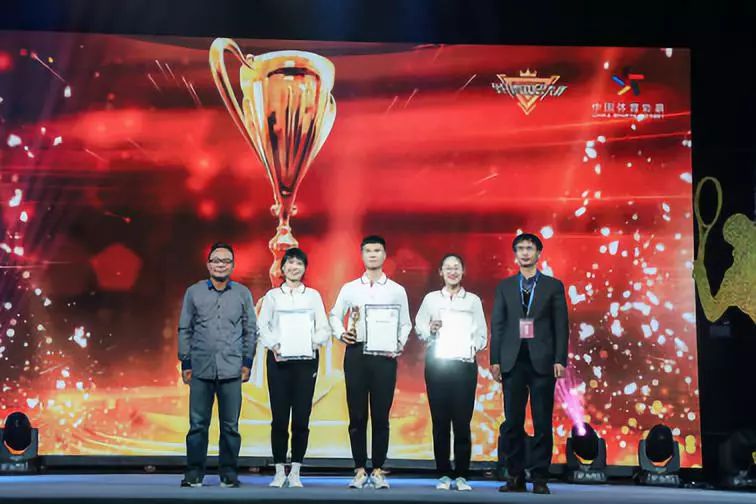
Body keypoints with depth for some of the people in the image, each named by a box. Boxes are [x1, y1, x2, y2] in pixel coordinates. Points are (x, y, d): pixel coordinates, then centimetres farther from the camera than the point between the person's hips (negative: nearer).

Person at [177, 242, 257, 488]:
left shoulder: (243, 293, 8)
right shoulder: (194, 292, 7)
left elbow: (250, 330, 10)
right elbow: (184, 330, 9)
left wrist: (247, 362, 4)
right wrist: (185, 363, 5)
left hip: (232, 369, 0)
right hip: (201, 368, 0)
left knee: (230, 426, 3)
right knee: (197, 424, 1)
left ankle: (228, 472, 13)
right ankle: (194, 473, 10)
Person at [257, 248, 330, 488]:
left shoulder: (313, 295, 11)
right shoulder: (272, 295, 11)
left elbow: (324, 329, 7)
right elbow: (261, 326, 4)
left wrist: (313, 341, -12)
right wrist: (273, 345, -13)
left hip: (306, 360, 0)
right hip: (278, 359, 0)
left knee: (301, 417, -2)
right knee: (279, 417, -2)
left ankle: (295, 472, 6)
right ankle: (279, 471, 8)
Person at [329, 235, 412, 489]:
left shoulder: (397, 290, 8)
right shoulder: (349, 288, 9)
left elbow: (405, 323, 9)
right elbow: (335, 315, 14)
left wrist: (400, 344, -8)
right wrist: (340, 333, -5)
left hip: (384, 355, 0)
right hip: (356, 352, 1)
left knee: (381, 415, 2)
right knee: (357, 414, 3)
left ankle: (378, 470, 12)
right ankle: (360, 470, 12)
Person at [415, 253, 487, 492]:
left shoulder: (473, 300, 10)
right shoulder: (431, 299, 11)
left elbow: (481, 333, 7)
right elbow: (419, 327, 6)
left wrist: (474, 347, -11)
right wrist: (431, 330, -13)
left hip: (464, 364, 0)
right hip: (437, 363, 0)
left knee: (462, 421, -2)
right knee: (440, 421, 1)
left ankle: (461, 475, 5)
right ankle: (443, 474, 9)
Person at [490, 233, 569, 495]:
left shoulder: (553, 286, 7)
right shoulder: (504, 286, 12)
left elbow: (561, 325, 3)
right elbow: (497, 324, 9)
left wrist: (560, 360, -5)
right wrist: (495, 359, 1)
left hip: (542, 361, -1)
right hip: (513, 361, 1)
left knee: (542, 422, 0)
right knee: (512, 422, 2)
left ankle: (540, 478, 7)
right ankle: (515, 477, 10)